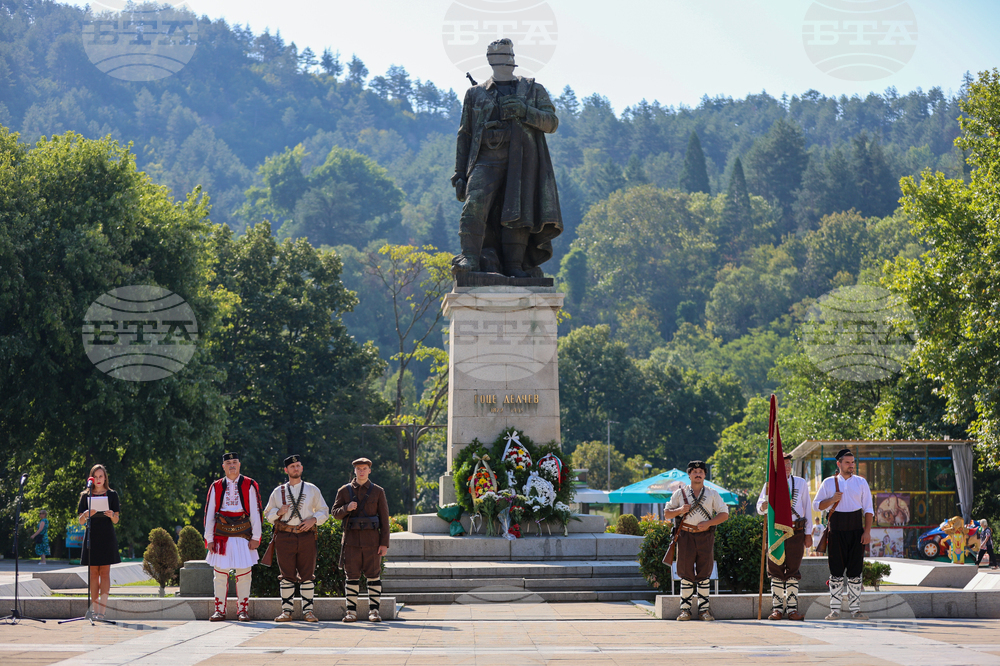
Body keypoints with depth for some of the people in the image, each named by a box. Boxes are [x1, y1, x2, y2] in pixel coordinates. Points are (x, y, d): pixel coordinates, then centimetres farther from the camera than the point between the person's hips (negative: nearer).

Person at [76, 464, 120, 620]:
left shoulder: (112, 495, 6)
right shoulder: (86, 496, 9)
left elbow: (116, 521, 3)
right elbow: (80, 521, 5)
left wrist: (112, 515, -19)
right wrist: (87, 514, -17)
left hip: (107, 538, -2)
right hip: (91, 536, 2)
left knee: (105, 572, -7)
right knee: (93, 573, 2)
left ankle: (101, 610, -12)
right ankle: (94, 609, 6)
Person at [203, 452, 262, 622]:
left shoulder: (250, 486, 4)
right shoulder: (216, 487, 8)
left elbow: (255, 513, 3)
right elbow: (209, 514, 9)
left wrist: (255, 537, -3)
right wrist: (209, 539, 3)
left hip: (243, 535, -1)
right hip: (221, 536, 1)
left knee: (243, 573, 1)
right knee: (220, 573, 2)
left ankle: (242, 610, 9)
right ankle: (220, 610, 9)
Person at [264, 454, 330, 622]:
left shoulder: (312, 490, 11)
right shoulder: (278, 492, 12)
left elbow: (324, 511, 13)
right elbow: (268, 514, 14)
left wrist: (313, 520, -6)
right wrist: (279, 512, -7)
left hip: (306, 537, 0)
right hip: (284, 537, 0)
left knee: (307, 575, -1)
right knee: (287, 575, -1)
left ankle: (308, 611, 4)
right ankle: (286, 611, 3)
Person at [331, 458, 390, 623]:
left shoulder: (378, 491, 5)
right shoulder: (344, 491, 8)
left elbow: (384, 518, 4)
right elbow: (335, 513, 8)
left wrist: (384, 543, -3)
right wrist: (347, 508, -14)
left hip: (371, 541, -1)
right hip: (351, 540, 1)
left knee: (374, 575, -1)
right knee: (352, 576, 1)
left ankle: (374, 611, 3)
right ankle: (351, 612, 5)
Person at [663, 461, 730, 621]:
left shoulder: (712, 494, 11)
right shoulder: (680, 493, 11)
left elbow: (724, 514, 7)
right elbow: (666, 514, 12)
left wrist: (708, 523, -8)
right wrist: (679, 510, -9)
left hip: (705, 536, 0)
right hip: (686, 536, 0)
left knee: (704, 573, 0)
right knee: (686, 572, -2)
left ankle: (704, 609, 5)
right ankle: (685, 609, 1)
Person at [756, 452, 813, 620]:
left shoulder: (801, 483, 10)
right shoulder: (770, 484, 8)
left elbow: (807, 508, 12)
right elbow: (760, 509, 4)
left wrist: (808, 534, 8)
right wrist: (767, 501, -20)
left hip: (796, 532, 0)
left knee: (793, 571, 0)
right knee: (776, 571, 0)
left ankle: (792, 609, 4)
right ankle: (777, 608, 6)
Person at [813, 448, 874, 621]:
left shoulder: (861, 482, 10)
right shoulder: (828, 483, 8)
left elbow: (868, 509, 8)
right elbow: (816, 505, 8)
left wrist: (867, 531, -2)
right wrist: (832, 500, -9)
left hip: (856, 530, 1)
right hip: (836, 532, -1)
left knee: (855, 571, 0)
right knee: (836, 571, -1)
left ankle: (855, 609, 5)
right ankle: (835, 610, 3)